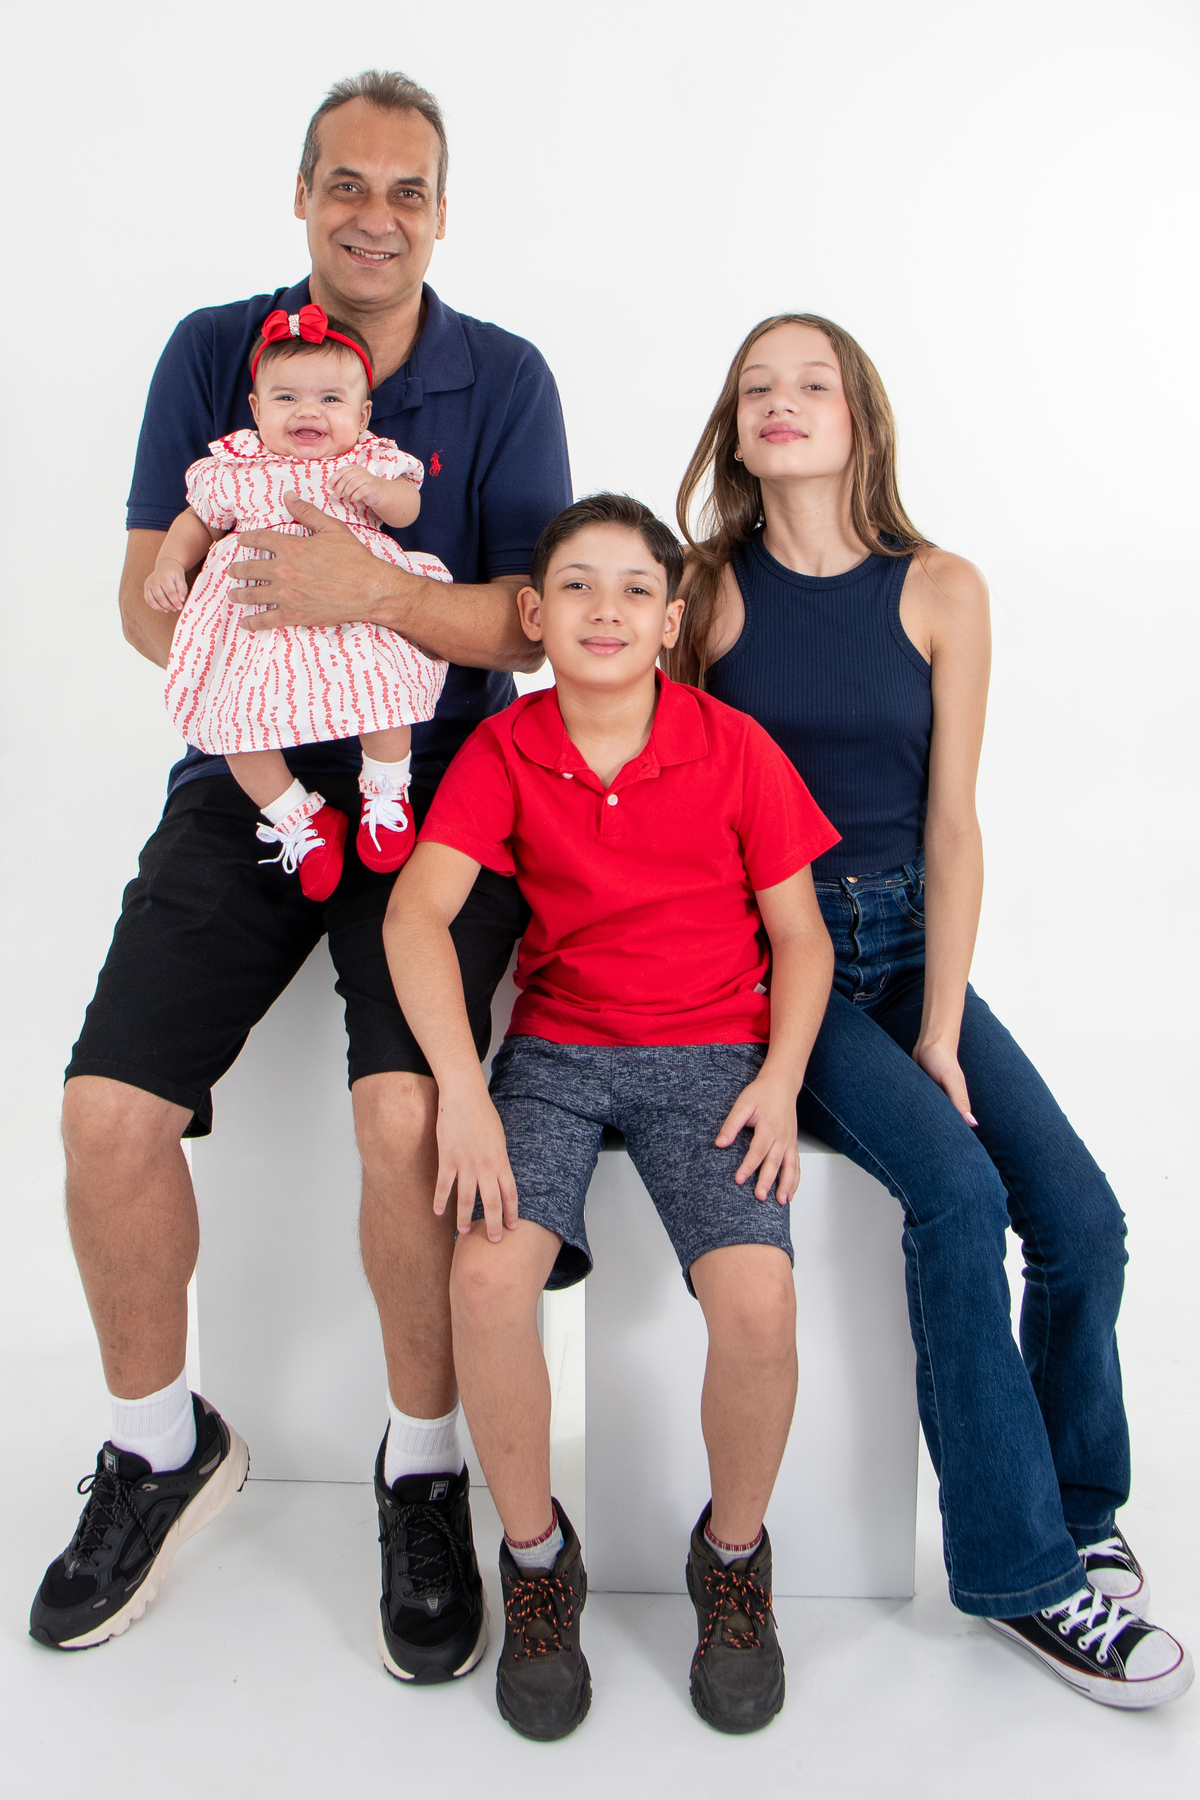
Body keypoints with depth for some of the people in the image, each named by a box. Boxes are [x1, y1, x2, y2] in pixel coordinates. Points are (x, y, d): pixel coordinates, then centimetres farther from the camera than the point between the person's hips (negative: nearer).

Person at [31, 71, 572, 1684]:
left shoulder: (505, 380, 4)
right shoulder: (213, 352, 9)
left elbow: (532, 619, -4)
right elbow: (148, 595, 5)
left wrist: (376, 593, -21)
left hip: (436, 793, -2)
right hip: (242, 786, 2)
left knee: (407, 1111, -25)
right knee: (107, 1111, -13)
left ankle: (425, 1468, 3)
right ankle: (163, 1447, 15)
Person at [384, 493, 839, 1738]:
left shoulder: (734, 748, 0)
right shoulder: (502, 750, 0)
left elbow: (800, 938, 4)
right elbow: (416, 909, -13)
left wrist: (780, 1080, -10)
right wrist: (462, 1086, -25)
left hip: (711, 1052, 0)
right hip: (555, 1047, 1)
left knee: (758, 1301, -24)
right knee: (488, 1277, -25)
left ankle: (733, 1553, 8)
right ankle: (536, 1555, 4)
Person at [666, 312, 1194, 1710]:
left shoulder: (941, 592, 4)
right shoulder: (706, 588, 0)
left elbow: (951, 827, 1)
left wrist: (940, 1029, -8)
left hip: (910, 946, 3)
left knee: (1082, 1216, -11)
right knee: (959, 1194, -22)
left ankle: (1076, 1517, 15)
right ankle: (1019, 1567, -4)